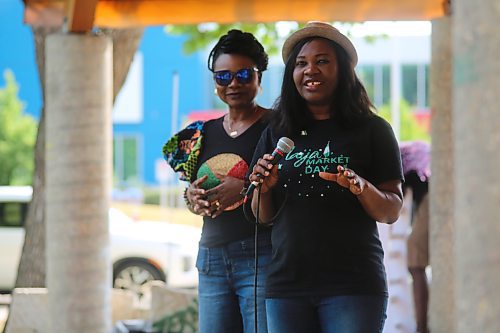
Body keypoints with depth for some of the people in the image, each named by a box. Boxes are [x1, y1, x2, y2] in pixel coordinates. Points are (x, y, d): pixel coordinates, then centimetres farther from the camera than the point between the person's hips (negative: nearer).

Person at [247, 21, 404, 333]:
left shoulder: (373, 130, 3)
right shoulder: (276, 134, 12)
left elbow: (391, 212, 2)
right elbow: (265, 217, 16)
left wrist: (362, 188, -18)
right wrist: (265, 188, -5)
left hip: (353, 284, -3)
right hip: (287, 283, 3)